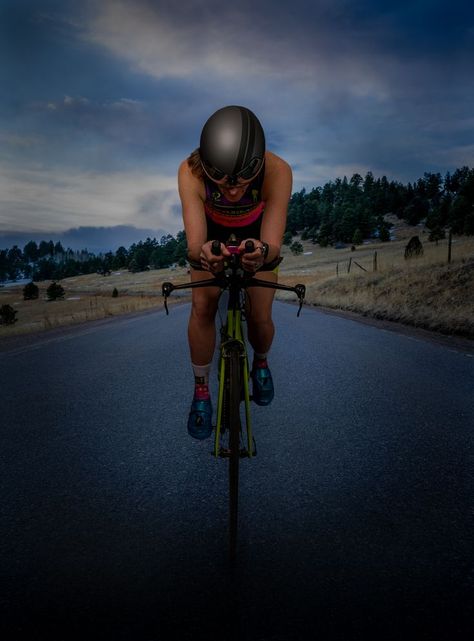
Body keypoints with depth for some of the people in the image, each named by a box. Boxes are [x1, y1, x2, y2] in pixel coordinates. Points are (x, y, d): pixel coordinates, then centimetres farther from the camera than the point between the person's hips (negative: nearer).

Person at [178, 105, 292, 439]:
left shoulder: (278, 171, -40)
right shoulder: (191, 172, -39)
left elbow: (274, 245, -43)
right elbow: (194, 244, -43)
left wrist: (263, 252, -65)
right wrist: (201, 254, -66)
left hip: (257, 233, 0)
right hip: (212, 232, 0)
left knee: (261, 317, -3)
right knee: (202, 308, -13)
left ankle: (261, 363, 33)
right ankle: (201, 390, 8)